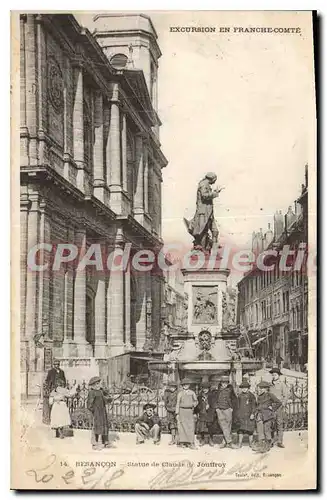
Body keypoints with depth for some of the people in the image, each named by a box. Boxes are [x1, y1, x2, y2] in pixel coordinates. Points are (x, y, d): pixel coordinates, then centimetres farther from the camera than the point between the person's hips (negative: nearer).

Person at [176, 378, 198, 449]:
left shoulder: (192, 392, 11)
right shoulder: (180, 393, 8)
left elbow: (196, 401, 21)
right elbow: (178, 403, 7)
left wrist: (194, 405, 2)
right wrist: (177, 413, 1)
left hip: (190, 410, 1)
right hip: (182, 410, -1)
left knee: (191, 426, -5)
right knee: (182, 427, -3)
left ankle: (190, 443, -3)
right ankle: (182, 442, 2)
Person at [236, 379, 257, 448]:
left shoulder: (251, 396, -1)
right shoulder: (240, 396, 12)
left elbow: (254, 405, -4)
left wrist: (252, 414, -13)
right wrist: (238, 415, 17)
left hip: (249, 415, -3)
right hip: (241, 415, 3)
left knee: (250, 430, 1)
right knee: (240, 429, -1)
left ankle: (250, 444, 12)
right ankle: (240, 444, 1)